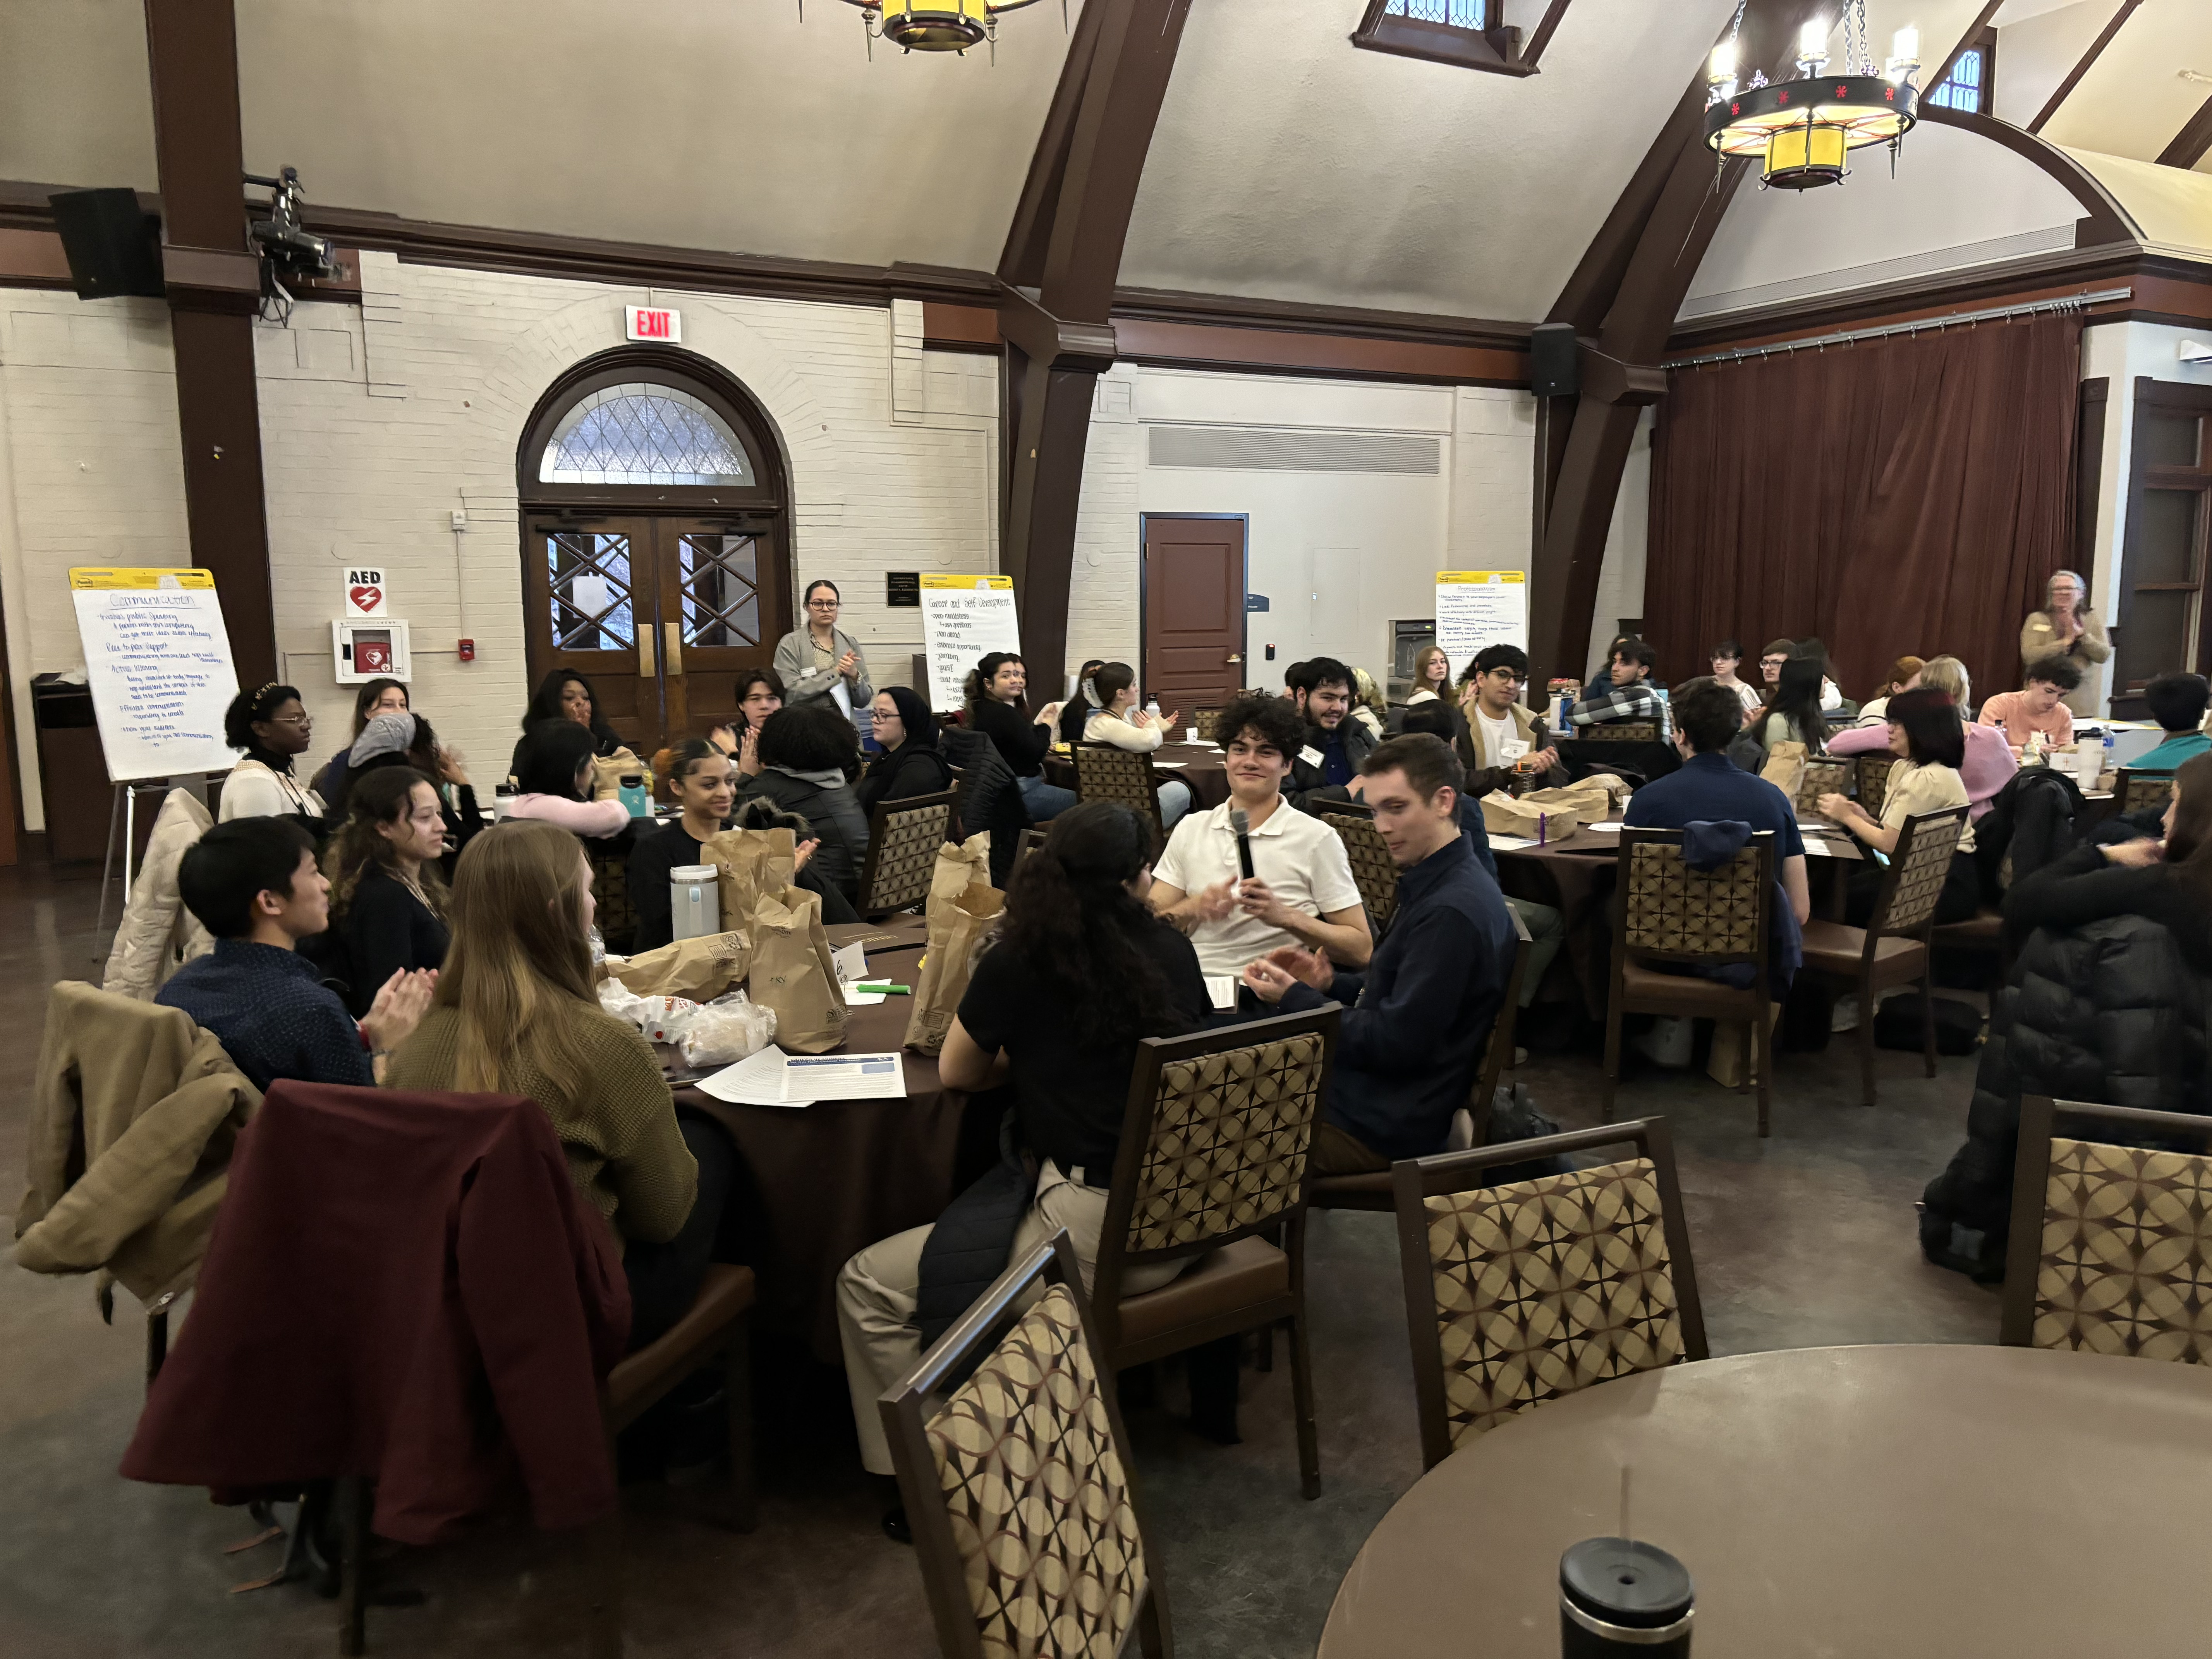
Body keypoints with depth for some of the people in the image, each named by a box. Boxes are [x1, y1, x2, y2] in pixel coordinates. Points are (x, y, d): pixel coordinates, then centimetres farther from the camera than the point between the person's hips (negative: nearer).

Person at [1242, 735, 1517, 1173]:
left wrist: (1296, 1000, -15)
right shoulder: (1438, 886, 9)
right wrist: (1330, 983, 1)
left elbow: (1398, 1043, -24)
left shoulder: (1451, 912, -24)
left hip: (1381, 1128, -10)